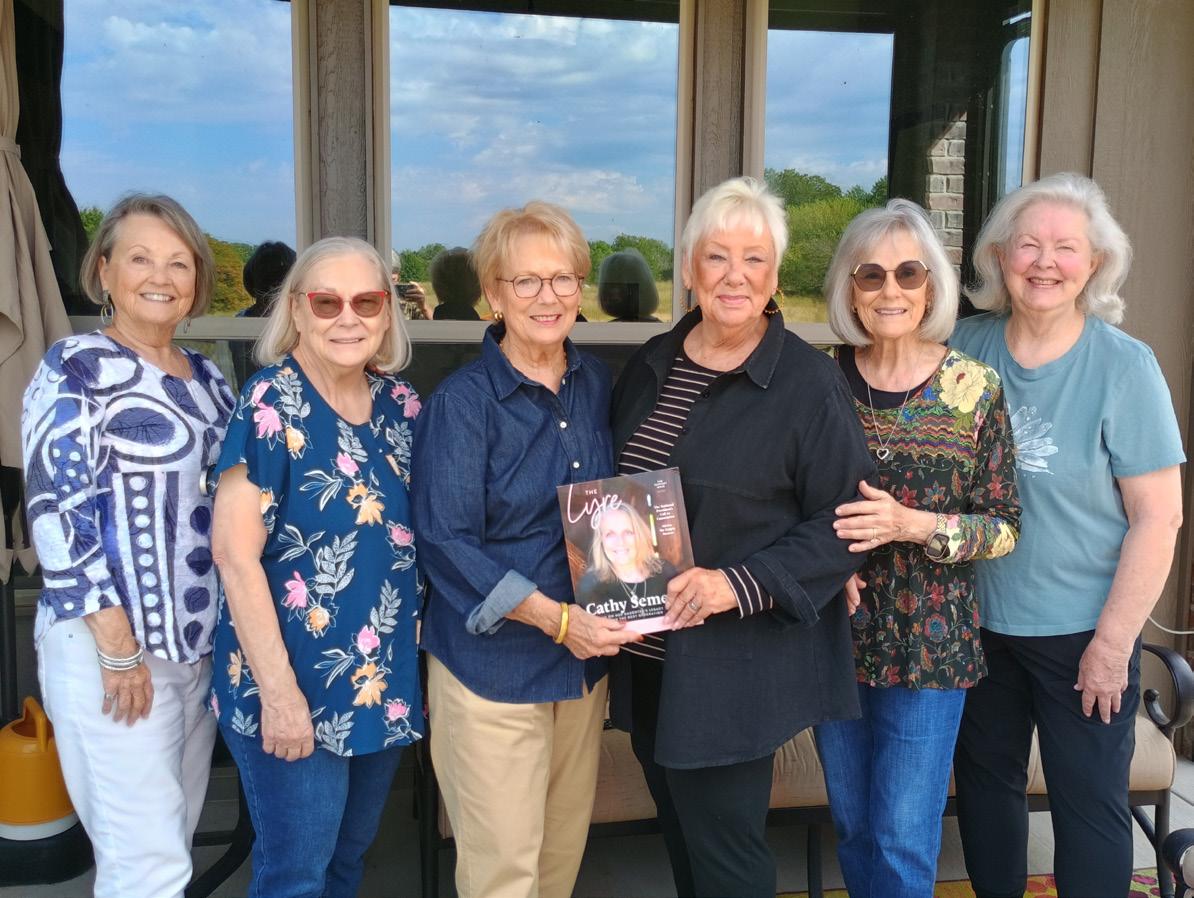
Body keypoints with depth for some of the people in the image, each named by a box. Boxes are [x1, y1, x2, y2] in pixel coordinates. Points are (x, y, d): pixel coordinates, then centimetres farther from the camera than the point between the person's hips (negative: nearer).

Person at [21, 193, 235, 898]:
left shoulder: (206, 378, 11)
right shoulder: (76, 370, -8)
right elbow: (57, 514, -14)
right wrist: (119, 648, -17)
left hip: (202, 644, 6)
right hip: (110, 646, -6)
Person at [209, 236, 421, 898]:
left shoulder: (400, 403, 3)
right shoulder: (270, 404, -14)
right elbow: (235, 555, -17)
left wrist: (423, 652, 6)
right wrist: (278, 692, -19)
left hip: (386, 681, 6)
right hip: (295, 689, -6)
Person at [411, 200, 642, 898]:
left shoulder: (596, 383, 5)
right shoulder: (463, 401, -12)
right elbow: (445, 542, -16)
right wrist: (557, 619, -21)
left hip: (586, 659, 6)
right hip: (493, 663, -5)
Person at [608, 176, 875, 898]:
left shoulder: (809, 382, -11)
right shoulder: (651, 366, 7)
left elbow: (844, 522, -13)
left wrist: (738, 585, -22)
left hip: (737, 668, -6)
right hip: (649, 657, 6)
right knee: (682, 839, 21)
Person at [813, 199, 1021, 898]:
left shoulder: (975, 388, -6)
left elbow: (1005, 526, -4)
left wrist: (915, 526, -20)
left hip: (930, 642, -2)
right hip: (836, 632, 3)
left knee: (903, 840, 3)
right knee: (853, 827, 17)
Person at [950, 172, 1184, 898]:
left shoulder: (1123, 366, -13)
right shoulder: (968, 347, -4)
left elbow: (1158, 518, -13)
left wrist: (1113, 642, -14)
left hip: (1081, 631, -3)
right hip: (978, 620, 4)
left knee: (1089, 801, 10)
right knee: (985, 778, 19)